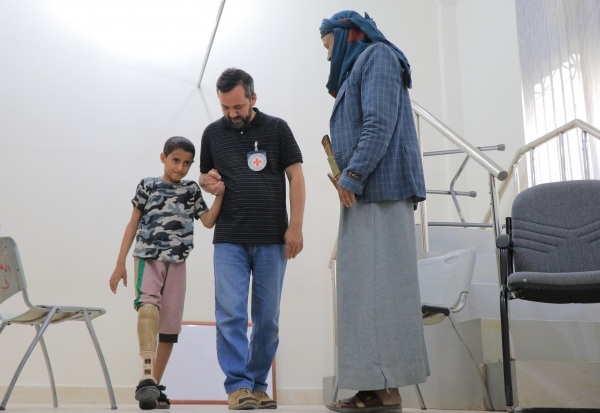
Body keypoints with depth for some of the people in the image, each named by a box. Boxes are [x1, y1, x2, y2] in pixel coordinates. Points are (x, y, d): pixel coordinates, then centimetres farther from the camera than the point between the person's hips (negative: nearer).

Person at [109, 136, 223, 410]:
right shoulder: (147, 185, 7)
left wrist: (220, 194, -9)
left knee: (170, 327, 4)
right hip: (148, 257, -3)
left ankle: (153, 386, 16)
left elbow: (208, 222, 3)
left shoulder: (191, 190, 13)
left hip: (176, 263, 4)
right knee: (148, 305, -30)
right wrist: (120, 263, 5)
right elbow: (133, 224, 8)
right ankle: (147, 377, -43)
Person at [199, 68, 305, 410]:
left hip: (272, 240, -1)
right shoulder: (213, 133, 8)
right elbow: (205, 175, 20)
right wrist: (208, 182, -5)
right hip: (229, 240, 1)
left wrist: (295, 227, -7)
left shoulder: (277, 129, 3)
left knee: (267, 318, 5)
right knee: (230, 314, -9)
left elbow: (296, 177, 1)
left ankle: (257, 384, 17)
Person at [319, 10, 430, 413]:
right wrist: (349, 179, 8)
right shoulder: (359, 68, 28)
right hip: (366, 192, 9)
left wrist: (352, 175, -17)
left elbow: (380, 123, -13)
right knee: (366, 287, 2)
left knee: (381, 284, -12)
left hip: (379, 188, -9)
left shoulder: (376, 55, 1)